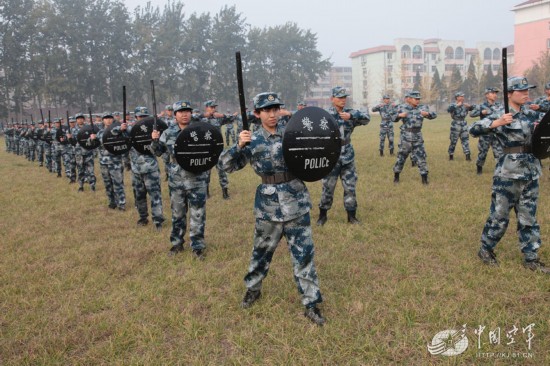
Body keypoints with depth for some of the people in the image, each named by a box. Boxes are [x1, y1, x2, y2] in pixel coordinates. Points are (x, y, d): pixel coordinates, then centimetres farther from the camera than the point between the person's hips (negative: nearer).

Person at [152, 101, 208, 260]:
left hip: (197, 181, -2)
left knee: (197, 215, 3)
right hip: (176, 181, 2)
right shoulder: (168, 132, 3)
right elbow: (158, 152, 10)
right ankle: (177, 243, 31)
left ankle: (197, 246, 15)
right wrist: (155, 140, -8)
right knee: (177, 214, 15)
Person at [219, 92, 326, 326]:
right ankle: (253, 288, 41)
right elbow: (226, 165, -4)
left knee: (304, 253, 3)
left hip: (296, 201, 1)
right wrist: (239, 146, -20)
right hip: (268, 203, 0)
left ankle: (311, 304, 15)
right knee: (262, 250, 16)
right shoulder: (253, 140, -3)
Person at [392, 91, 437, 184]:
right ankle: (396, 176, 23)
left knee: (421, 156, -1)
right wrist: (399, 115, -16)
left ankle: (424, 178, 7)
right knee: (401, 157, 7)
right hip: (406, 137, -1)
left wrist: (427, 113, -22)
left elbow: (434, 115, -2)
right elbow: (394, 119, 5)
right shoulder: (402, 108, 0)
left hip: (418, 137, 1)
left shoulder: (421, 108, 1)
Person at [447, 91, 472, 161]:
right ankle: (451, 155, 13)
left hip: (463, 124, 4)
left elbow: (473, 109, 8)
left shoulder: (465, 105, 8)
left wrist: (469, 106, -11)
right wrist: (457, 105, -31)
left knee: (465, 140, 1)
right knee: (453, 141, 1)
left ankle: (467, 155, 2)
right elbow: (449, 110, -26)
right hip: (455, 125, -4)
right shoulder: (453, 105, -5)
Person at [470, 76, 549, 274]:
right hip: (508, 173, -6)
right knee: (500, 215, 3)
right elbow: (474, 129, -18)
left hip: (531, 172, 6)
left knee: (528, 217, 12)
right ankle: (486, 250, 22)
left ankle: (531, 258, 21)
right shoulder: (500, 115, -10)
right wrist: (495, 124, -33)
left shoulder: (531, 114, 9)